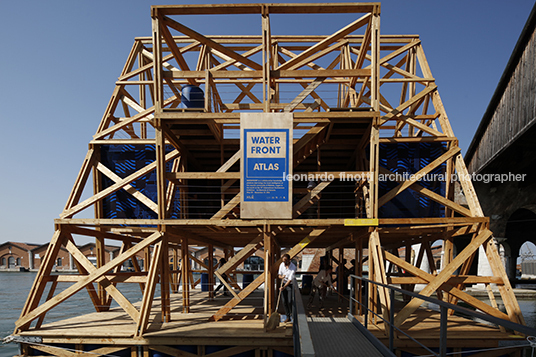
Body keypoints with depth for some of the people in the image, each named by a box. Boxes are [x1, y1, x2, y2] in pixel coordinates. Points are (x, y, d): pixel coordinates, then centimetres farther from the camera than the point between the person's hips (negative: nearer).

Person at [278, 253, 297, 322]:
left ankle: (292, 314, 16)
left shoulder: (293, 267, -21)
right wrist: (281, 277, -22)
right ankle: (288, 317, 10)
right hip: (283, 283, 4)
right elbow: (279, 274, 3)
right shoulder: (282, 264, -5)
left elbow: (290, 279, -26)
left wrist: (284, 287, -35)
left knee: (289, 301, -10)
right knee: (284, 301, 1)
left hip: (290, 285, -4)